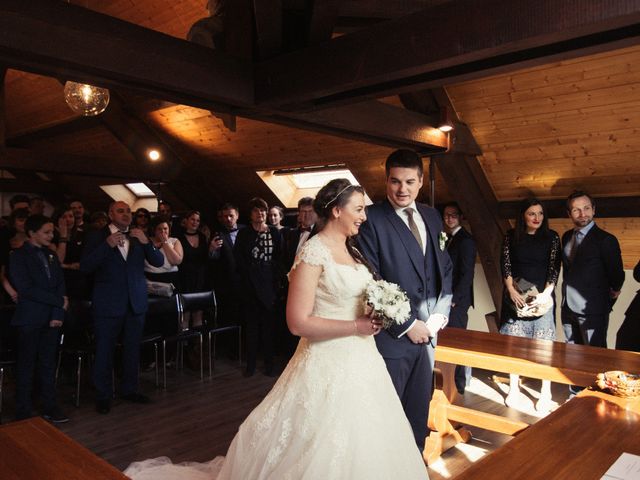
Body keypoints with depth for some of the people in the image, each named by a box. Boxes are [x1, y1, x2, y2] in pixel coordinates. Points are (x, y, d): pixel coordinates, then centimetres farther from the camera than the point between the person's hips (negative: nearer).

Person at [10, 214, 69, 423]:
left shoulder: (51, 255, 11)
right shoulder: (18, 256, -6)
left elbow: (60, 285, 6)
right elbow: (26, 289, -15)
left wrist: (57, 314, -6)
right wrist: (59, 301, -14)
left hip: (51, 319, 5)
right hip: (30, 319, -5)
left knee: (49, 364, 10)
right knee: (26, 366, 4)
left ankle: (50, 407, 18)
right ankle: (23, 412, 15)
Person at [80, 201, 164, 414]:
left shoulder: (138, 237, 6)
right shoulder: (97, 237, -2)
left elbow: (159, 262, 1)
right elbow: (85, 267, -11)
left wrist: (146, 242, -14)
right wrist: (107, 245, -21)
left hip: (136, 302, 4)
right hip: (108, 303, -3)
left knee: (133, 349, 14)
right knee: (104, 350, 5)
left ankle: (129, 389, 30)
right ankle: (103, 395, 20)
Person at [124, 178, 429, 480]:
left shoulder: (351, 250, 9)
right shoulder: (313, 253, -17)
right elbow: (298, 322, -20)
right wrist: (357, 326, -17)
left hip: (361, 362, 8)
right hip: (329, 366, -8)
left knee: (356, 449, 18)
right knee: (324, 451, 6)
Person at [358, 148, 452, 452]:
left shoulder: (432, 217, 8)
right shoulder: (371, 219, -13)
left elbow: (445, 268, 13)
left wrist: (440, 315, 0)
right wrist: (407, 325, -13)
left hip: (428, 333, 6)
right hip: (392, 336, -6)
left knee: (419, 412, 20)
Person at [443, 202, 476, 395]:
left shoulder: (465, 240, -11)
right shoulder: (450, 239, 15)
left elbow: (467, 274, -16)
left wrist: (453, 299, -15)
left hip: (457, 300, -8)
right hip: (450, 298, 8)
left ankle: (461, 383, 11)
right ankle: (461, 379, 22)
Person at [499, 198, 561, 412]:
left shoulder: (551, 237, 0)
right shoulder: (511, 236, 3)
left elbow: (554, 268, -3)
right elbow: (505, 264, 0)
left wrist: (545, 294, -13)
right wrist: (511, 290, -9)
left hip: (542, 297, -1)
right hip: (515, 296, 1)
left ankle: (546, 393, 10)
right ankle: (514, 389, 17)